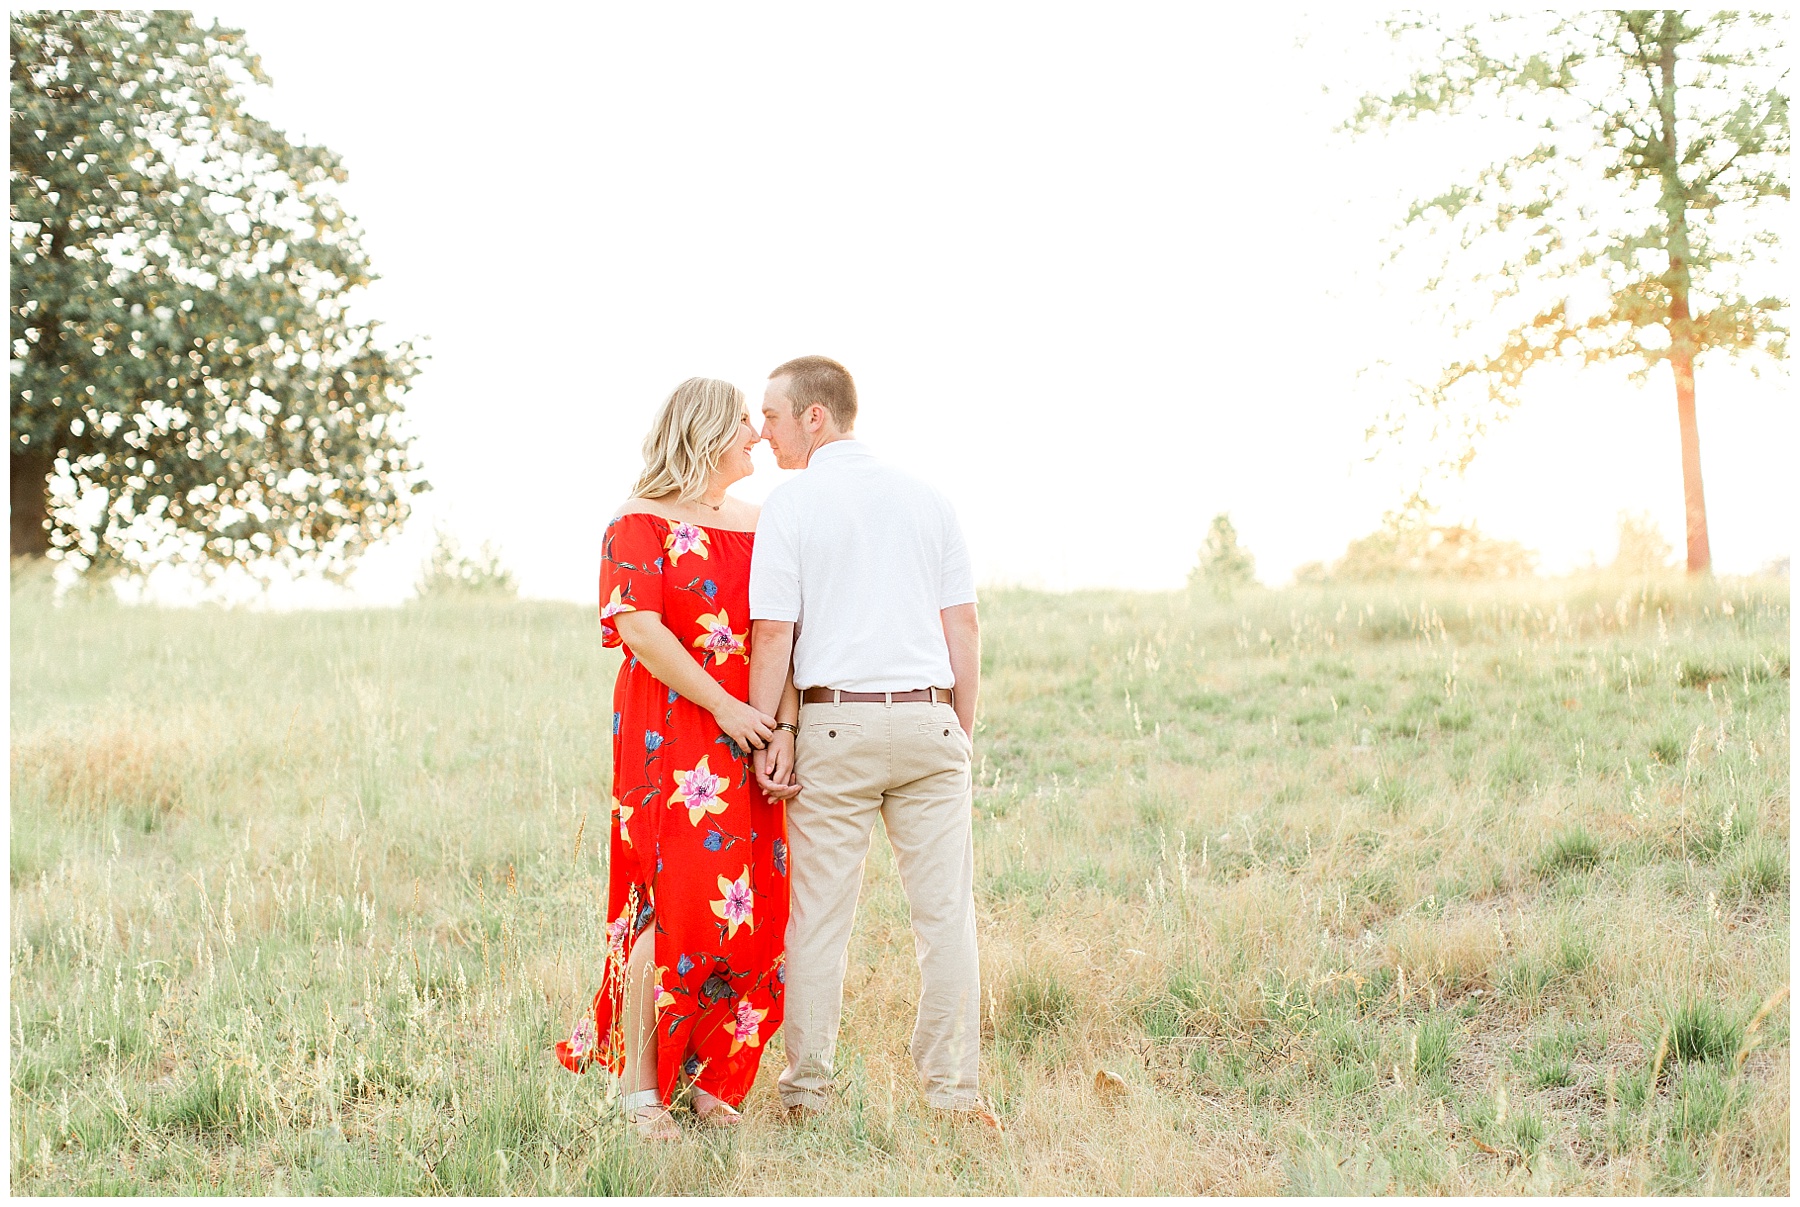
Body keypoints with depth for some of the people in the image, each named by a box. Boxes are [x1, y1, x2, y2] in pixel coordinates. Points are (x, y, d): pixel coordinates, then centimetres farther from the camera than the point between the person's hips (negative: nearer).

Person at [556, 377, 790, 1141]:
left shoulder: (760, 524, 17)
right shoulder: (642, 522, -3)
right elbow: (639, 628, -14)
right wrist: (724, 707, -19)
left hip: (753, 741, 6)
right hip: (673, 738, -6)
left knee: (751, 910, 3)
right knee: (675, 904, -10)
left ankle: (710, 1079, 15)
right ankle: (639, 1086, 1)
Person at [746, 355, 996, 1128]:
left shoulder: (791, 505, -2)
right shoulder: (926, 500, 10)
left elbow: (772, 633, -7)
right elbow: (963, 624, 9)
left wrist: (768, 733, -1)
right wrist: (963, 730, 14)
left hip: (833, 723, -3)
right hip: (927, 721, 3)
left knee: (819, 915, 3)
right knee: (945, 911, 4)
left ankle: (807, 1092, 9)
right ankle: (955, 1092, 4)